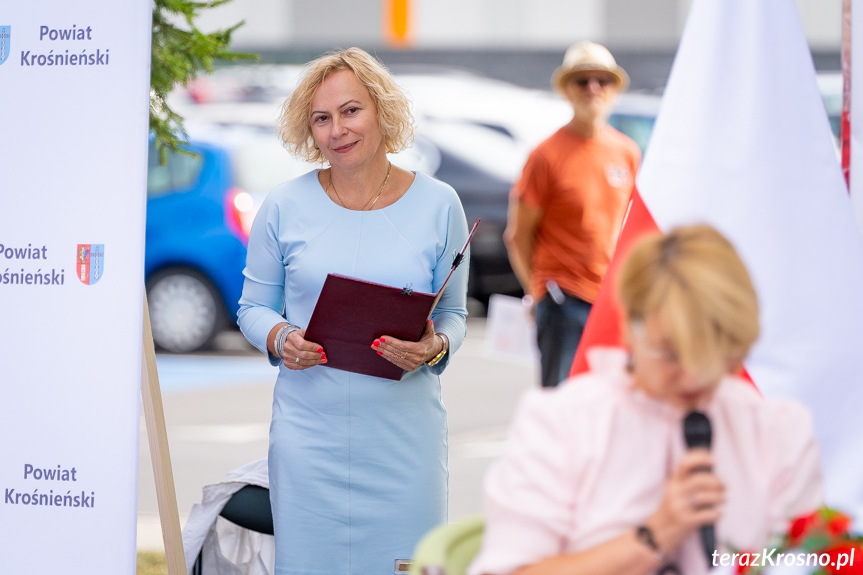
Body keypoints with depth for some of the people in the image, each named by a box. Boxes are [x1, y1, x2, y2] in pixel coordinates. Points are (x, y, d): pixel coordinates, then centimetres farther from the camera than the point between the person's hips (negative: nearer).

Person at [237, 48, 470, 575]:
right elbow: (253, 307, 11)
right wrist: (280, 339, -10)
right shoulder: (286, 206, 4)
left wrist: (435, 348, -12)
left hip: (405, 430, 0)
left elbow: (455, 314, 10)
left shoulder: (438, 205, 4)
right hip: (309, 428, 0)